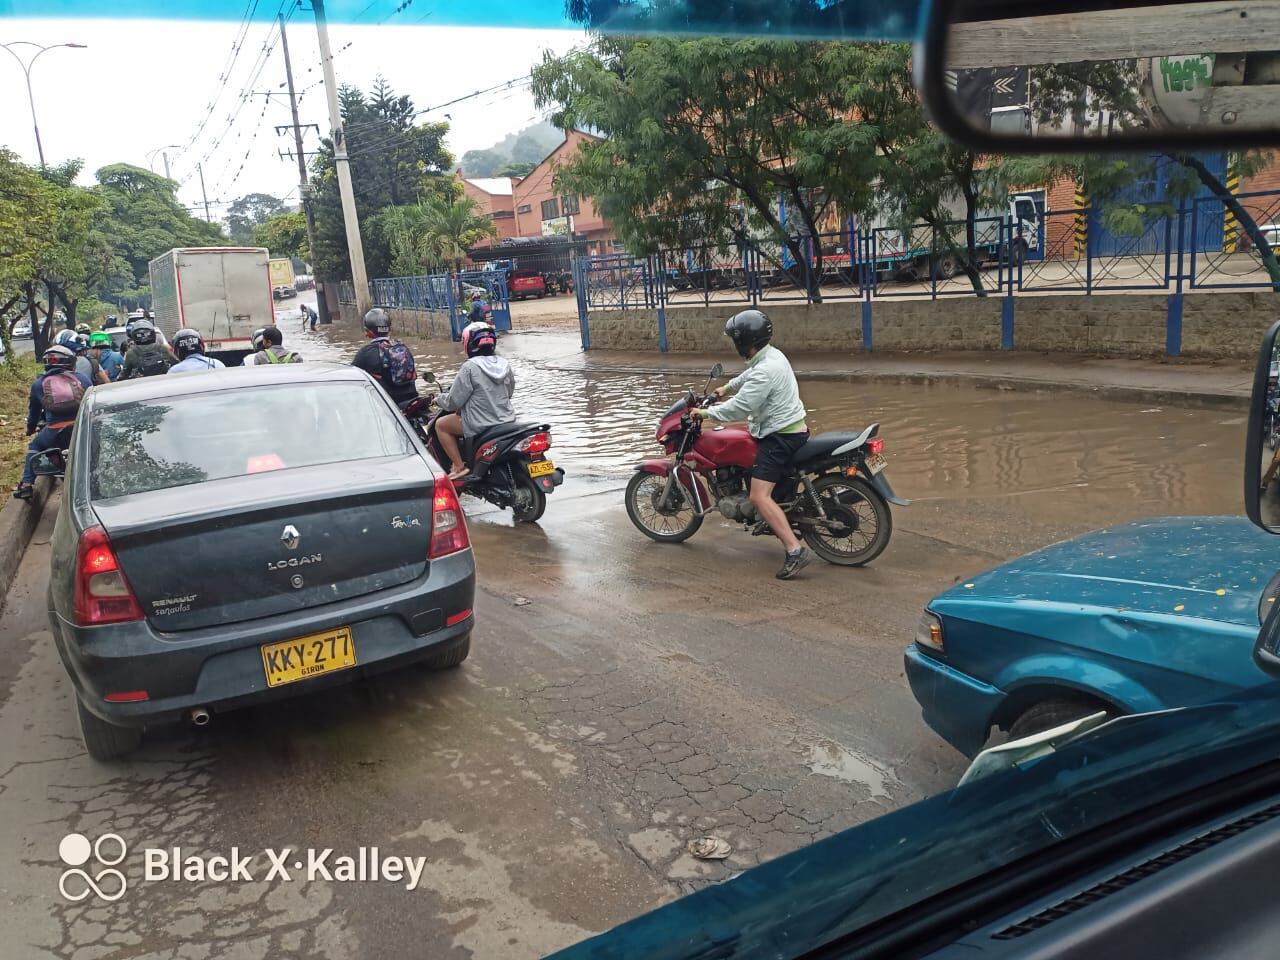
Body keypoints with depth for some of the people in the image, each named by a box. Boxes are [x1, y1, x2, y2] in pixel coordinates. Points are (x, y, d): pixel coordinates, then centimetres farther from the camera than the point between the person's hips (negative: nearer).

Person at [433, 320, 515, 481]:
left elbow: (454, 401, -11)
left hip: (481, 425, -7)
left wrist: (439, 400, 9)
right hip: (507, 419, 7)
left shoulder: (470, 367, -16)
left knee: (440, 424, 13)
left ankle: (459, 466, 6)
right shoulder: (504, 364, 2)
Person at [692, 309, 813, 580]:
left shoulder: (764, 371, -23)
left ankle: (795, 550, -22)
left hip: (779, 436, -11)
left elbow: (740, 407, -23)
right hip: (791, 428, 11)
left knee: (759, 497, -17)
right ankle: (781, 523, 36)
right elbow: (747, 376, 31)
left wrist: (706, 412, -12)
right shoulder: (771, 354, 9)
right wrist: (727, 387, 43)